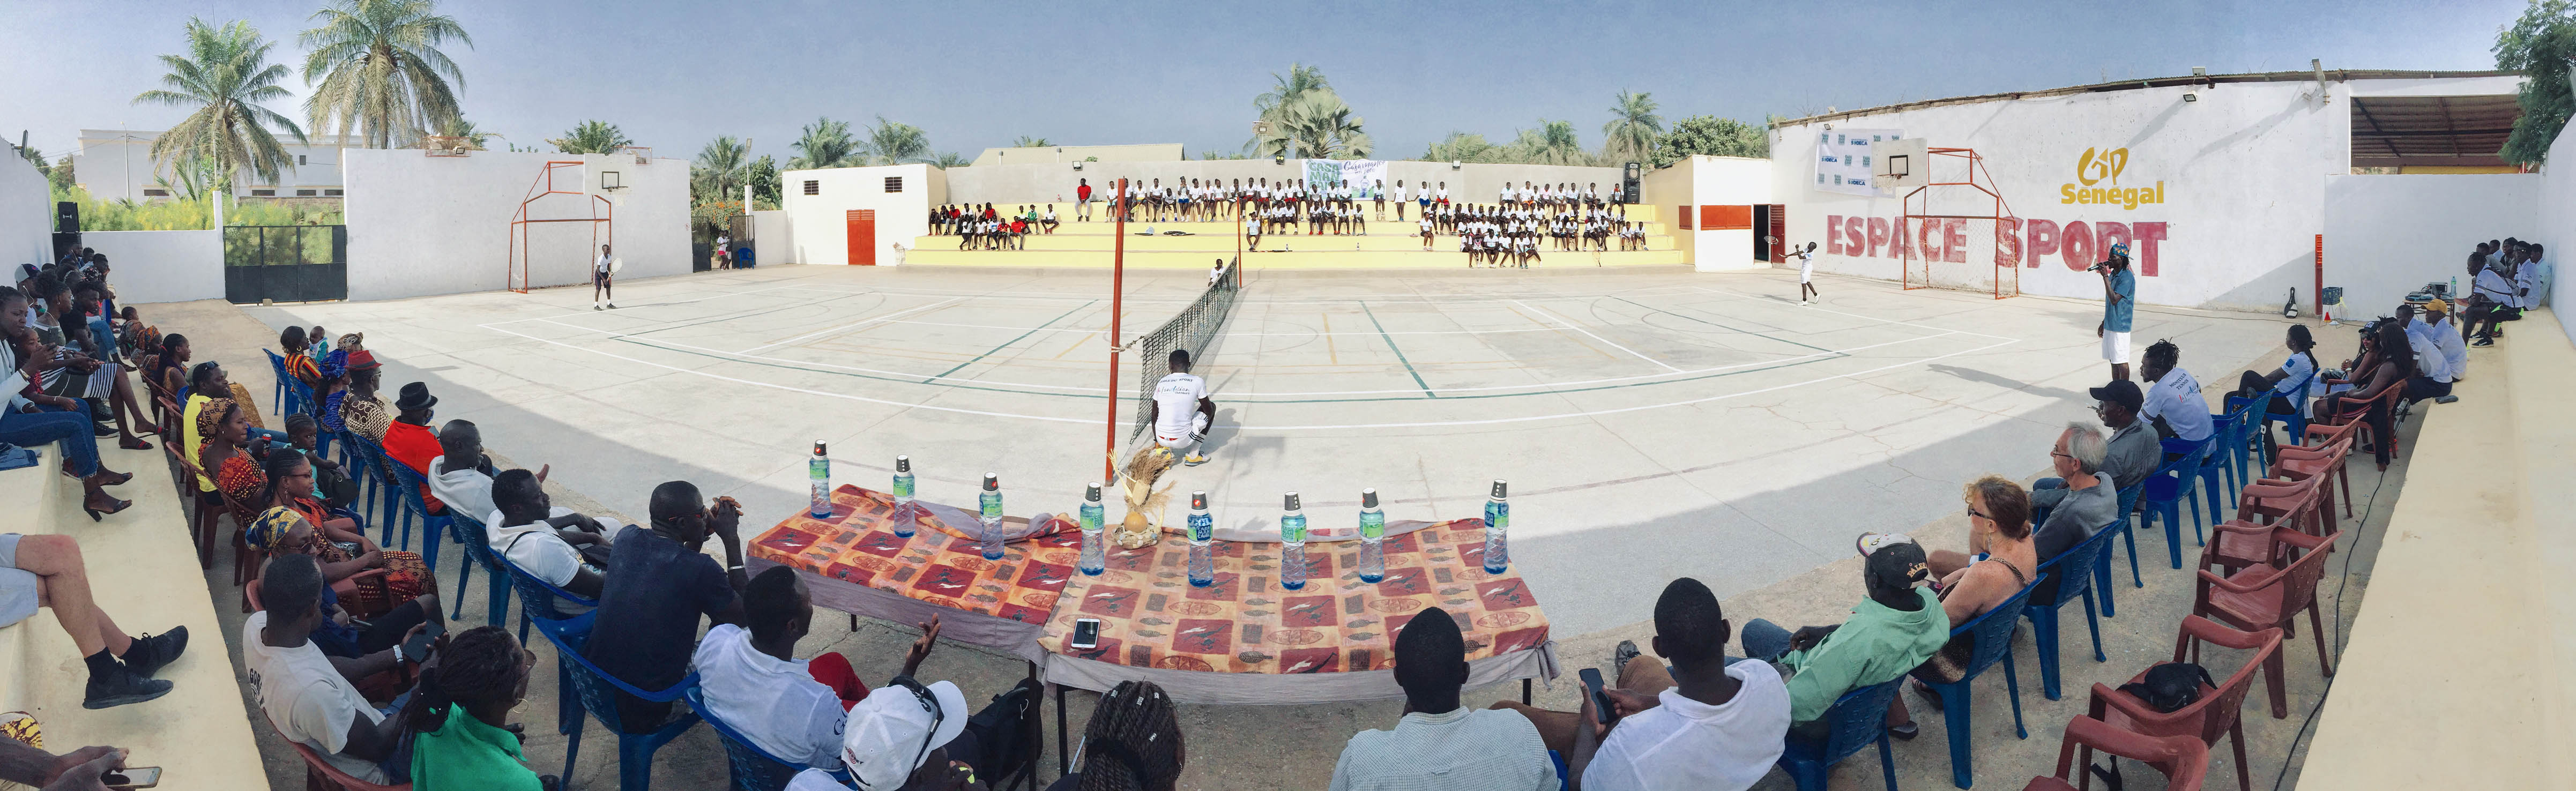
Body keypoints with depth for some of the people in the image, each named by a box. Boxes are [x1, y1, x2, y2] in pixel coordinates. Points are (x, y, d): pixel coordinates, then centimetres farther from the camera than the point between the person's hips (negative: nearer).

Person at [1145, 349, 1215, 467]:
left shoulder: (1161, 383, 8)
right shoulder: (1197, 382, -4)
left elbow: (1154, 415, 15)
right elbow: (1209, 412, 7)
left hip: (1162, 439, 4)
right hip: (1182, 441, -4)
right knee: (1212, 406, 21)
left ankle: (1165, 449, 14)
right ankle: (1193, 456, 17)